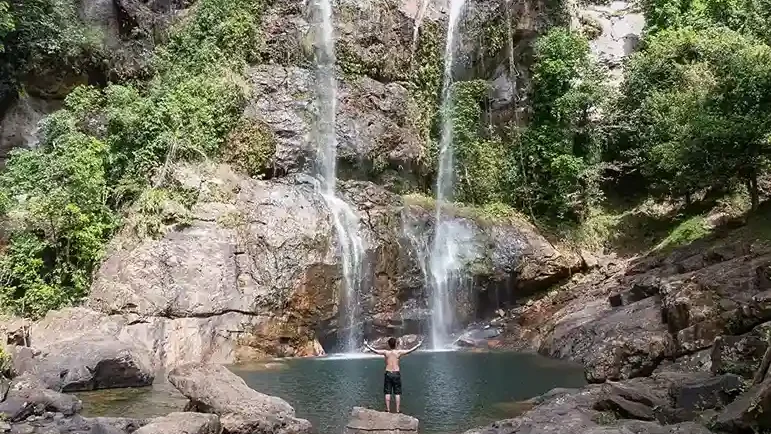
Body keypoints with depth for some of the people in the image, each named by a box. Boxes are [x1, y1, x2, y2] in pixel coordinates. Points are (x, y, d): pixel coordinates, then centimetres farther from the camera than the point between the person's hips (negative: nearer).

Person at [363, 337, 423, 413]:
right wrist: (418, 345, 8)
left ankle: (388, 409, 5)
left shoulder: (385, 352, -4)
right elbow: (410, 350, -2)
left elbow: (374, 350, -8)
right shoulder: (399, 352, -5)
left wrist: (366, 345, 3)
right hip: (396, 373, 0)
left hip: (388, 373, 0)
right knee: (397, 393, 6)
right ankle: (397, 410, 5)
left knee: (387, 393, 6)